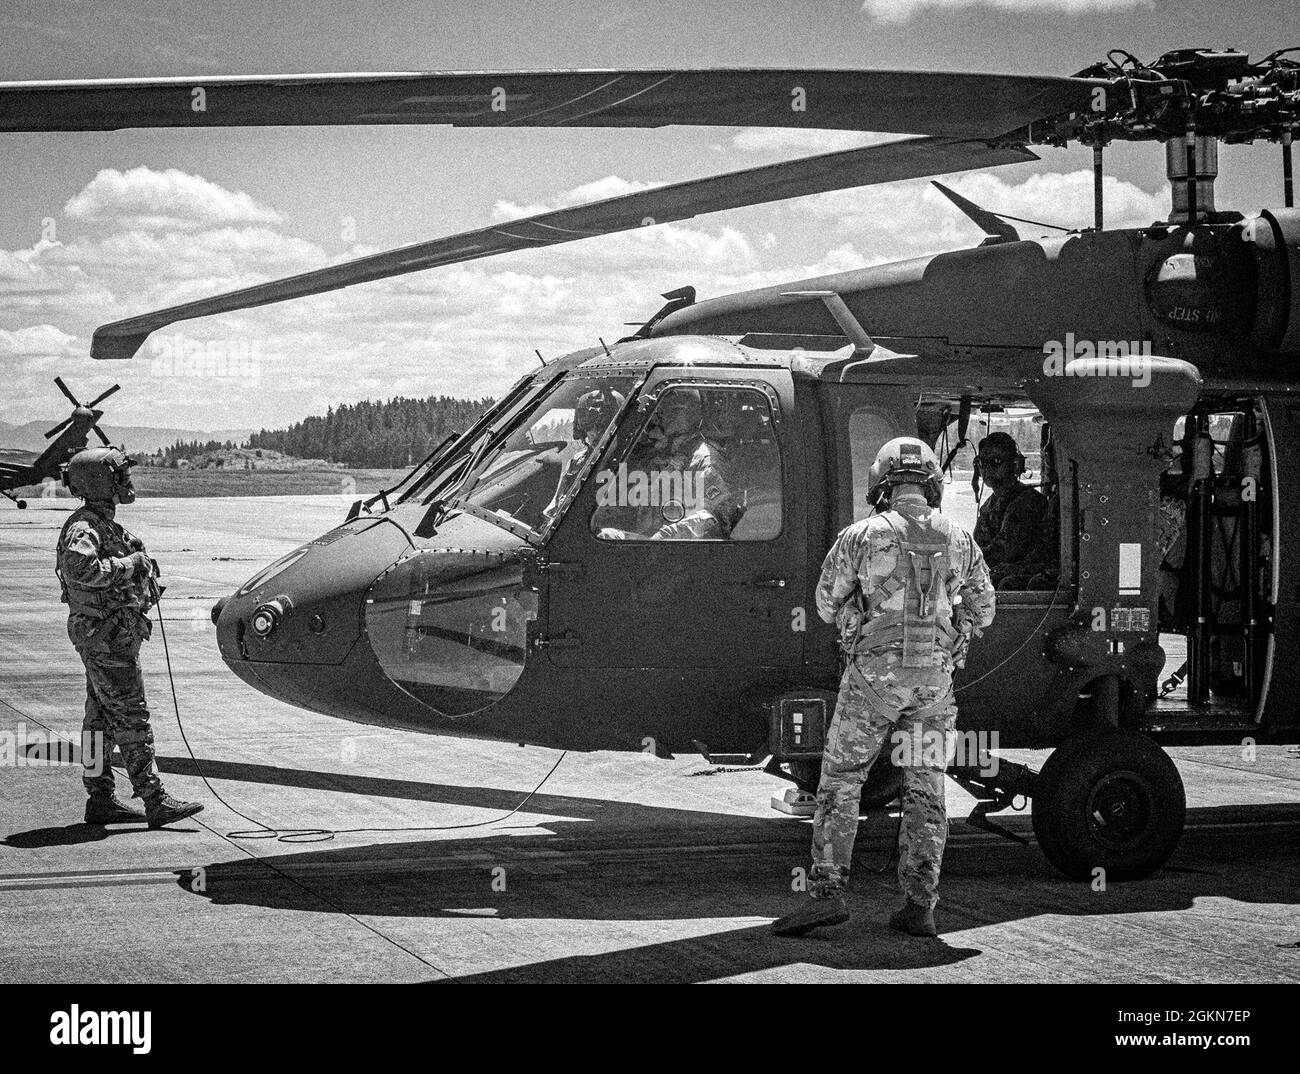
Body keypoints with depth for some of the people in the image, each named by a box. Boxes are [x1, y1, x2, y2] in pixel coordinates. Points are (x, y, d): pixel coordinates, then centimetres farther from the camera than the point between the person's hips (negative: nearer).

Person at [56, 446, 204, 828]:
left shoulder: (104, 524, 16)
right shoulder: (83, 527, -17)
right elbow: (79, 568, -35)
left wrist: (143, 566, 5)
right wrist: (127, 564, -25)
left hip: (115, 635, 10)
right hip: (103, 635, -10)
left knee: (102, 718, 12)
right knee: (131, 718, -9)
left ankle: (100, 800, 17)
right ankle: (155, 803, -9)